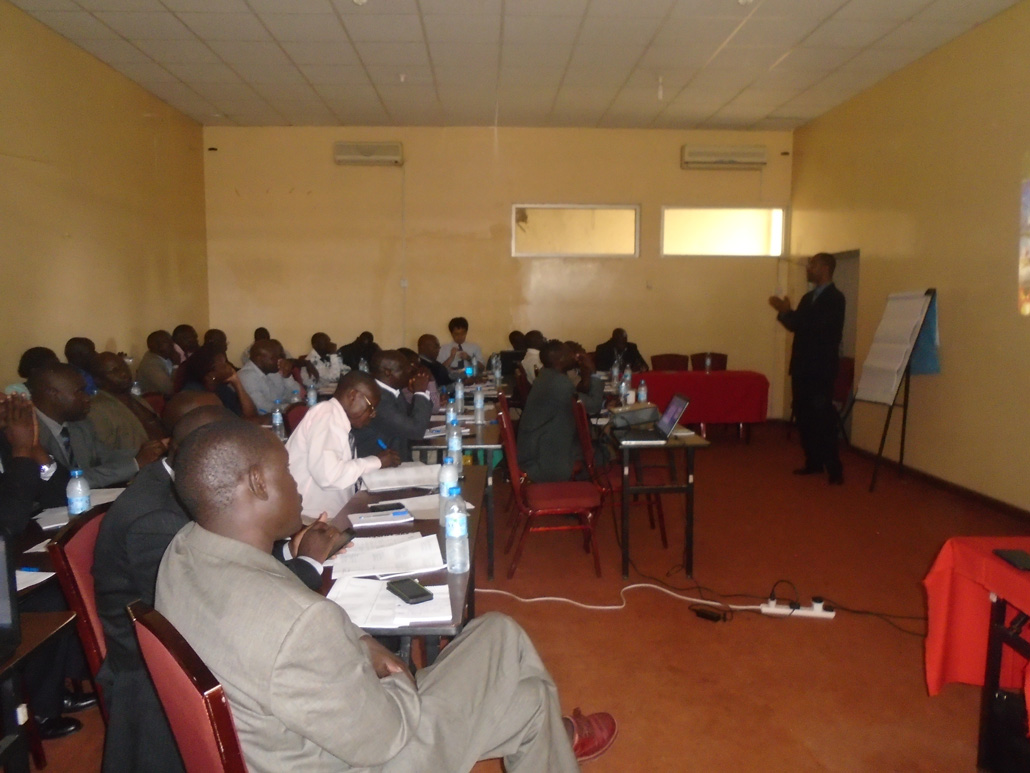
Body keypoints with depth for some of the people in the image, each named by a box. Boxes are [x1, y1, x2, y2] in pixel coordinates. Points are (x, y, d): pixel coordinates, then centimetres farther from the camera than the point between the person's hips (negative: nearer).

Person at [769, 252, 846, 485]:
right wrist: (784, 311, -3)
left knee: (822, 419, -8)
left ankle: (834, 470, -2)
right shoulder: (808, 297, 17)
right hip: (802, 366, 8)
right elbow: (796, 326, 14)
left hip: (821, 368, -8)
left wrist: (786, 311, -16)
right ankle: (813, 462, 19)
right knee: (804, 416, 9)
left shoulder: (835, 297, -9)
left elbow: (816, 326, -20)